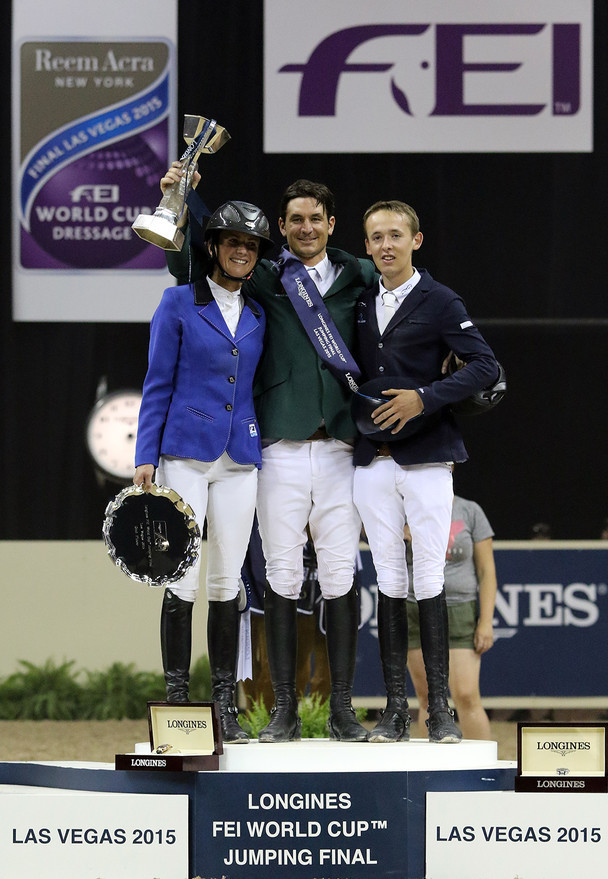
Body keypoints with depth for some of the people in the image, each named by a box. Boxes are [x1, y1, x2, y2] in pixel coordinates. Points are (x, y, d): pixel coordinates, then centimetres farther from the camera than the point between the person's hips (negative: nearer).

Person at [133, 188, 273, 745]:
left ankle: (226, 706, 7)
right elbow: (158, 385, 0)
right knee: (184, 579, -7)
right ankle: (176, 697, -1)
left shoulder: (258, 313, 12)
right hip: (186, 453, -4)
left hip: (240, 458, 4)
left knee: (228, 582, 4)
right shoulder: (179, 303, 1)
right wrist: (145, 457, -6)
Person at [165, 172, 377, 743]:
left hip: (340, 448, 1)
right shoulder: (263, 281, 8)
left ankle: (342, 706, 5)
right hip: (282, 447, -1)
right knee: (283, 576, -1)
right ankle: (284, 707, 3)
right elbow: (187, 267, 10)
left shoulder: (357, 279, 12)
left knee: (340, 577, 0)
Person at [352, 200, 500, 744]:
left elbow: (485, 367, -7)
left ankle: (441, 710, -3)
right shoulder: (361, 305, 13)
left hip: (426, 459, -4)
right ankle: (395, 710, 4)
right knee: (389, 584, 3)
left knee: (429, 582, -6)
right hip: (373, 463, 4)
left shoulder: (439, 302, -1)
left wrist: (424, 398, -16)